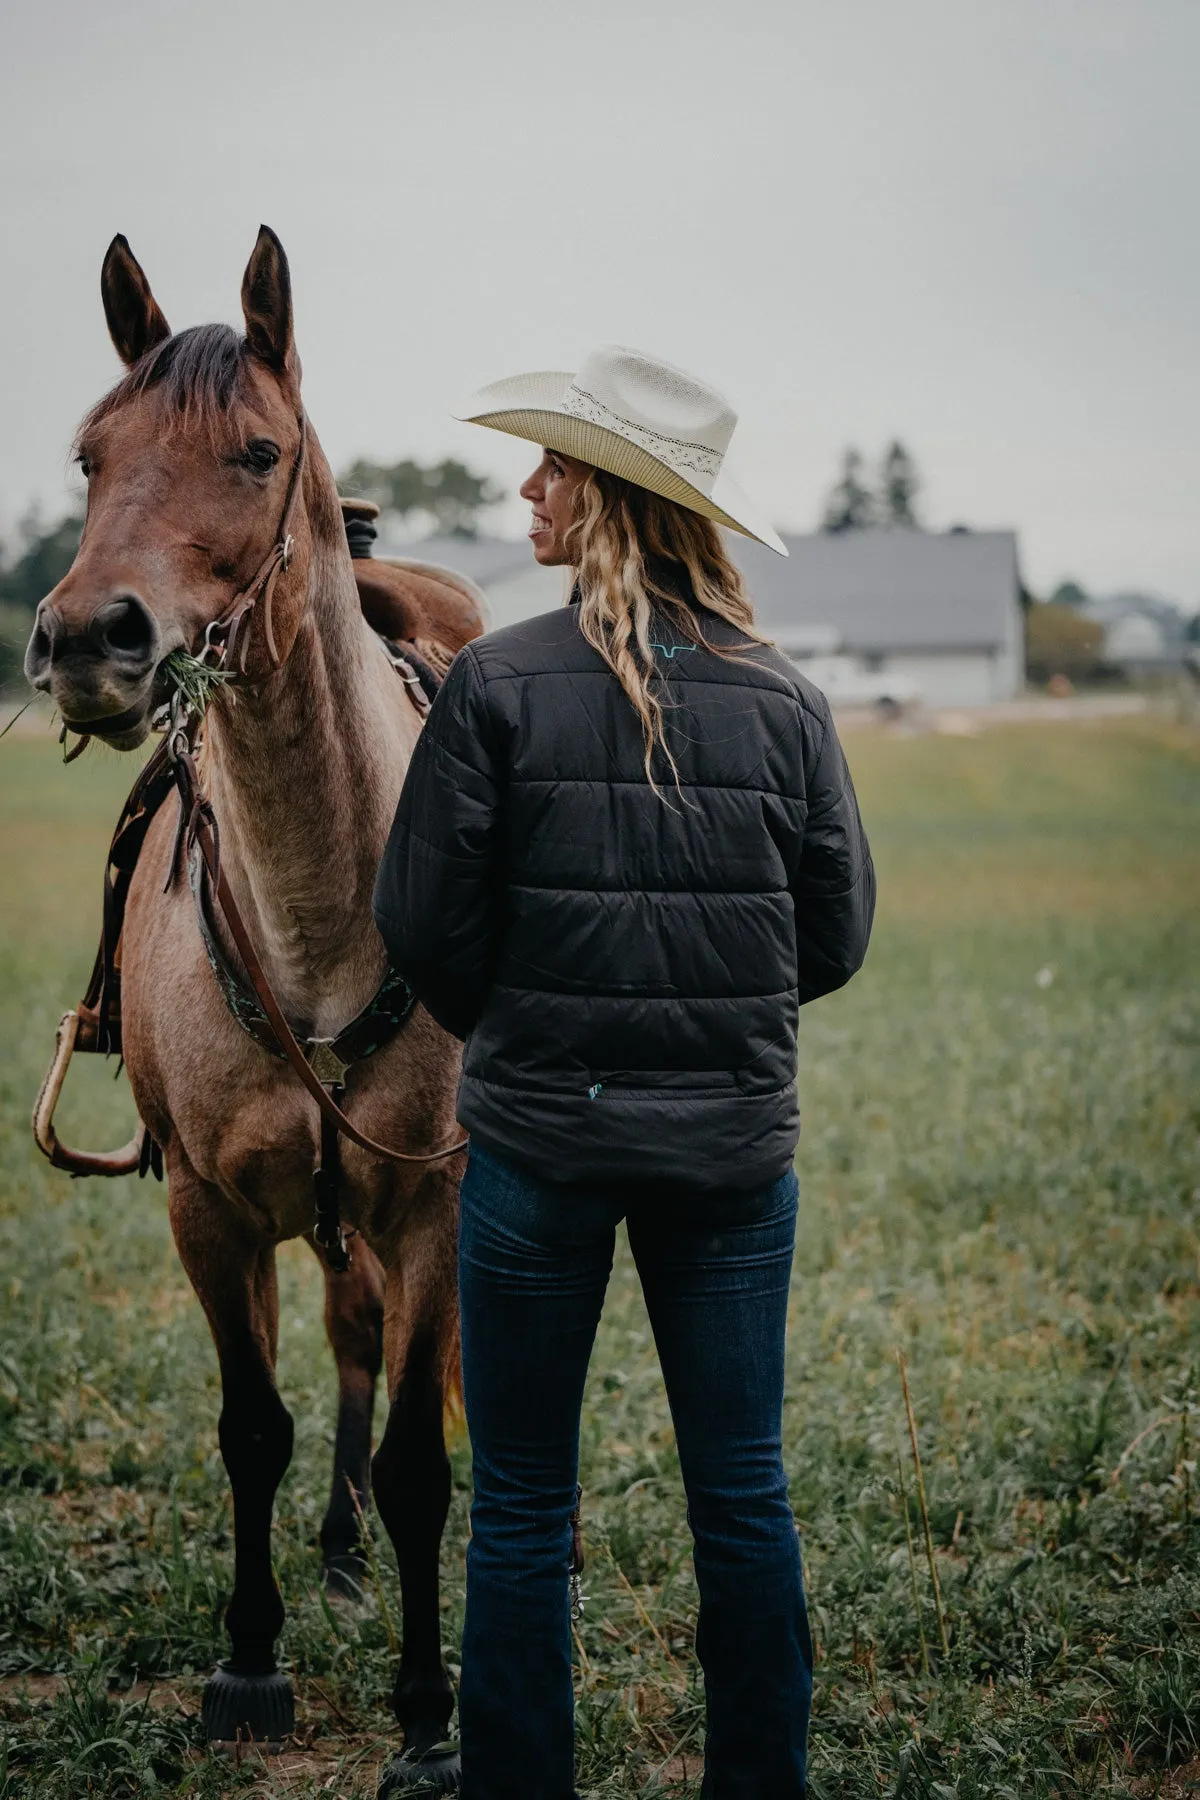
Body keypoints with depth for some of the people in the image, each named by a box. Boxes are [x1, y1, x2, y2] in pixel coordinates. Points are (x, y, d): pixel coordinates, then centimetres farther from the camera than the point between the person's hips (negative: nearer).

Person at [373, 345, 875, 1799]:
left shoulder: (497, 684, -10)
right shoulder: (784, 701, -1)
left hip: (539, 1135, -3)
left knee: (521, 1505, 9)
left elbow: (426, 927, -7)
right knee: (743, 1495, 13)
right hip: (737, 1137, 3)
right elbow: (838, 936, 5)